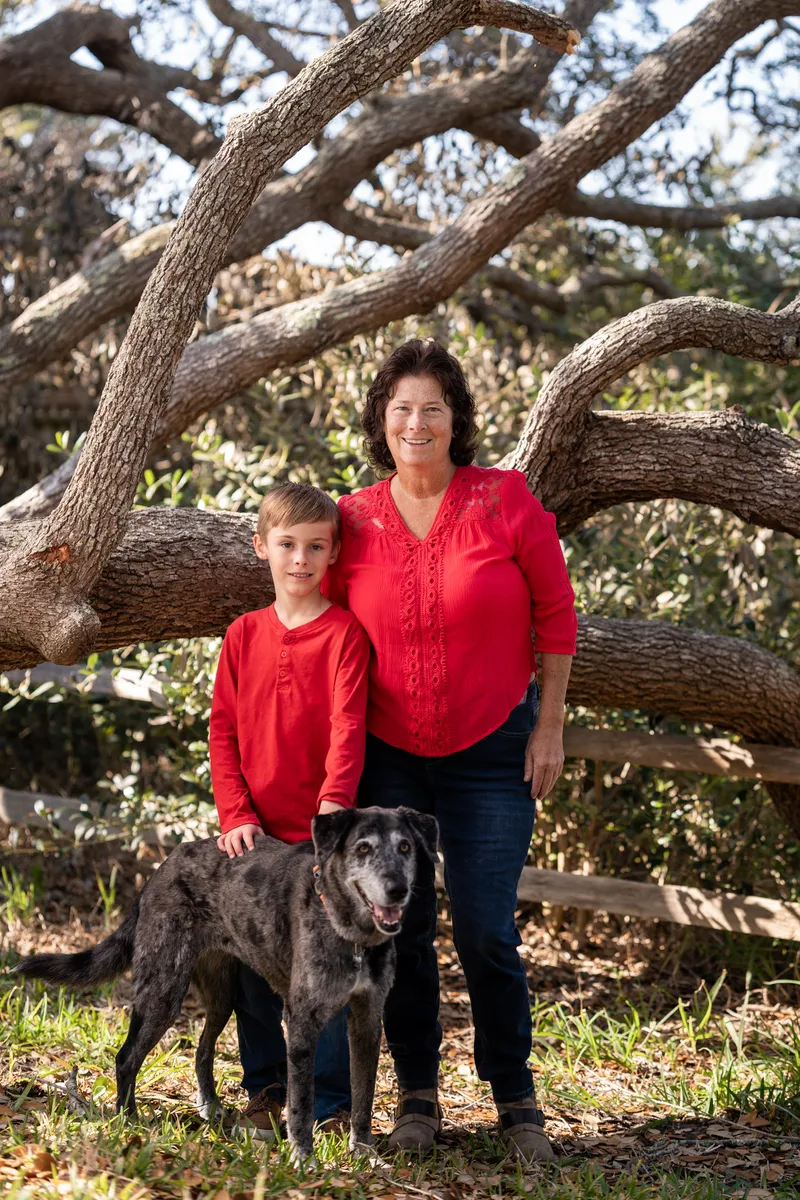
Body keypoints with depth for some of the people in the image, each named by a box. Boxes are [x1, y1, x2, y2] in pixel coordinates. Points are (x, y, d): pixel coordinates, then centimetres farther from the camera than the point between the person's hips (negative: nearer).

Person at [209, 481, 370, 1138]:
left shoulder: (344, 632, -3)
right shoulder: (244, 635, 9)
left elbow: (348, 726, -13)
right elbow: (223, 731, 8)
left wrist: (334, 801, -27)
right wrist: (236, 814, -3)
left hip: (321, 834, -4)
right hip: (256, 834, 4)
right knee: (253, 965, 10)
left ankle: (331, 1103, 8)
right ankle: (264, 1090, 24)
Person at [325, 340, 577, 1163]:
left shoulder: (506, 501, -8)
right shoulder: (352, 521, -1)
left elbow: (555, 615, -1)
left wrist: (548, 727, -2)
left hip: (491, 754, -2)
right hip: (387, 754, 2)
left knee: (485, 933, -4)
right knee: (400, 928, 6)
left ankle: (516, 1099, 12)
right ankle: (416, 1094, 20)